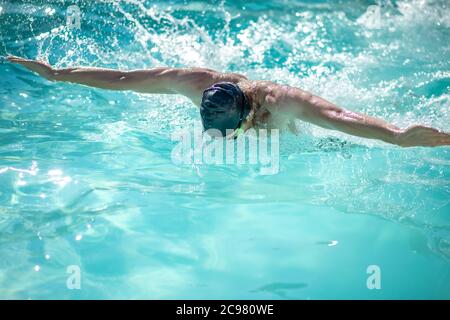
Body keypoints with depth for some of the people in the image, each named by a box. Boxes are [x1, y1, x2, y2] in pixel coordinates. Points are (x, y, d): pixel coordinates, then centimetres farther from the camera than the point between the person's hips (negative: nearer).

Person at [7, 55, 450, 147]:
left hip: (291, 133, -3)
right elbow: (121, 79, -29)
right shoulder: (193, 81, -38)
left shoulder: (283, 101, -49)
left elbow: (339, 116, -61)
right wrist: (55, 73, -23)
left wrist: (397, 134, -77)